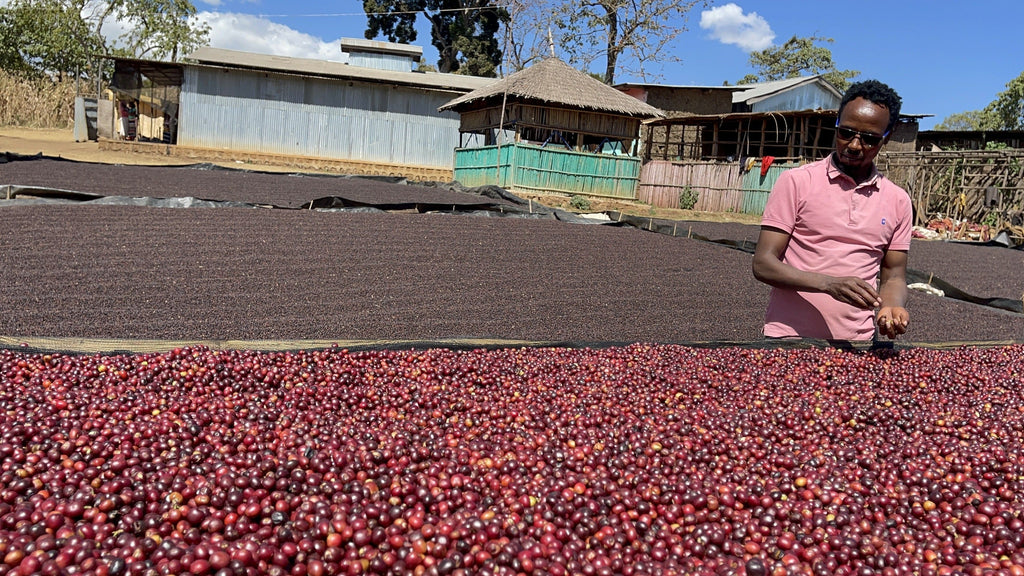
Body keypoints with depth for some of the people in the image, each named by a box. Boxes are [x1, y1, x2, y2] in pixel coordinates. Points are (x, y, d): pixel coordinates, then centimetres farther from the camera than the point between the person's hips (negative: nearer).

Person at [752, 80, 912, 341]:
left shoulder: (898, 201, 8)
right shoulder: (796, 181, -4)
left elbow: (893, 276, 12)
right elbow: (763, 263, -9)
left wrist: (892, 308, -11)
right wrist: (829, 284, -23)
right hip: (789, 337, -3)